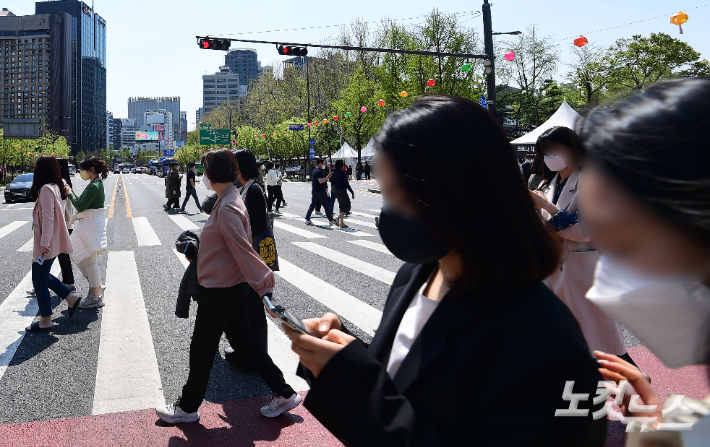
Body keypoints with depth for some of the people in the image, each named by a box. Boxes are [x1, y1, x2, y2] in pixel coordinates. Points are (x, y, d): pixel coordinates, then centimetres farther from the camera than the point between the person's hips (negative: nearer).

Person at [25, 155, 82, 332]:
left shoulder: (46, 189, -18)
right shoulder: (56, 187, 10)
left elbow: (48, 218, -23)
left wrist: (45, 242, -22)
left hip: (45, 245, -9)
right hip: (54, 242, 9)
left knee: (40, 281, 2)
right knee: (42, 276, 22)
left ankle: (45, 321, 11)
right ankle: (71, 298, 23)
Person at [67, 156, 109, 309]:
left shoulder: (94, 186, -20)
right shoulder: (96, 184, 12)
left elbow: (80, 206, -20)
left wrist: (70, 192, -9)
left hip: (91, 226, -10)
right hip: (86, 225, 10)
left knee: (90, 261, -3)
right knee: (76, 255, 18)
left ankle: (96, 297, 6)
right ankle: (95, 285, 25)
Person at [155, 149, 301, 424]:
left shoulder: (227, 208, -23)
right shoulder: (230, 199, 7)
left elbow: (243, 250, -29)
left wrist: (263, 285, -31)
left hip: (220, 291, -10)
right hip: (233, 287, 10)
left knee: (201, 350, 8)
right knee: (244, 341, 17)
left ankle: (188, 407, 28)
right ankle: (284, 394, 23)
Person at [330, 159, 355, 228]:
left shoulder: (333, 173, 4)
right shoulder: (342, 173, -18)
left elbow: (332, 183, 11)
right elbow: (347, 184, -17)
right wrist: (352, 193, -12)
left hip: (336, 191, 8)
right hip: (342, 191, -8)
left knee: (342, 206, 16)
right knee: (347, 206, 2)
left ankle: (341, 222, 14)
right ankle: (338, 218, -14)